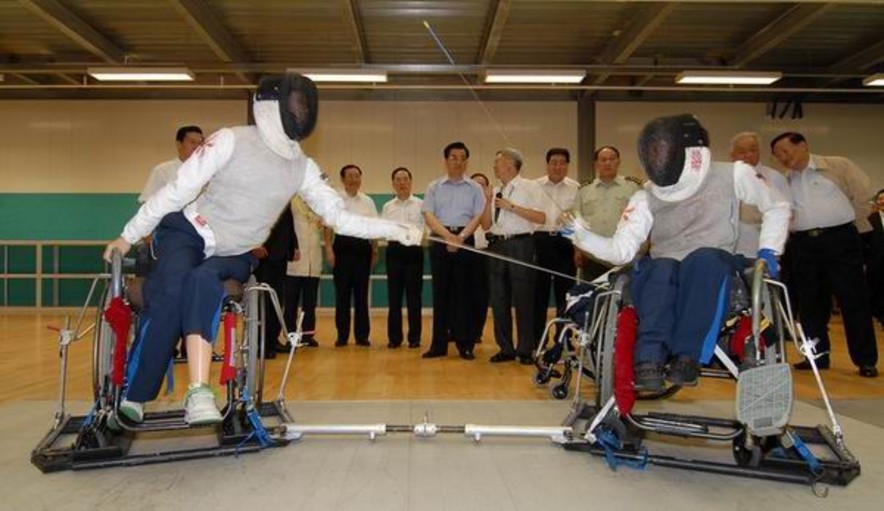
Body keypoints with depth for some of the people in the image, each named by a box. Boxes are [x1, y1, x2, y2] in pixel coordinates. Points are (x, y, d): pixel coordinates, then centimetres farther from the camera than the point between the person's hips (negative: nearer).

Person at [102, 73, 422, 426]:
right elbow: (177, 191, -13)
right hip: (187, 233, -2)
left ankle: (198, 393, -42)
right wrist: (129, 236, -9)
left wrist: (396, 230, -19)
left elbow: (340, 218, -8)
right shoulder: (232, 141, -16)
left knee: (203, 282, -32)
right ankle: (132, 394, -18)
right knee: (170, 293, -32)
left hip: (233, 255, 2)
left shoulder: (302, 167, -4)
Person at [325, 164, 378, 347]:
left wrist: (375, 251, 8)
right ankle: (342, 335, 8)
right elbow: (329, 225, 1)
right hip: (343, 245, -2)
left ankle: (362, 335, 10)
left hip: (363, 247, 2)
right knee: (342, 292, 1)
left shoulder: (368, 201, 12)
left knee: (361, 292, 4)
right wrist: (328, 248, -8)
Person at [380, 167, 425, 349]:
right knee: (394, 295, 3)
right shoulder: (387, 207, 15)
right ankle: (394, 337, 11)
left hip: (414, 249, -2)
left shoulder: (421, 204, 7)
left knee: (413, 295, 1)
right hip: (394, 250, 2)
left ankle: (414, 337, 9)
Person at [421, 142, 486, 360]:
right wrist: (448, 236, -17)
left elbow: (478, 216, -1)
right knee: (440, 293, 3)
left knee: (465, 293, 1)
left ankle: (465, 344, 8)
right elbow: (428, 216, -2)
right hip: (440, 241, 0)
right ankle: (439, 344, 9)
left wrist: (460, 237, -16)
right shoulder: (434, 187, 9)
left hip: (465, 241, 0)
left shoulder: (475, 188, 9)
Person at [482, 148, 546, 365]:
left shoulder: (530, 187, 0)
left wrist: (512, 206, -13)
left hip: (520, 244, -5)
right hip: (497, 245, 6)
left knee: (523, 299, -1)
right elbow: (486, 225, 12)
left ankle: (526, 350, 10)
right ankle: (505, 348, 18)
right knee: (499, 300, 8)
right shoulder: (496, 192, 15)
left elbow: (541, 218, -12)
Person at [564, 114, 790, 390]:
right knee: (660, 270, -35)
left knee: (703, 259, -36)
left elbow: (776, 207, 14)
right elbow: (621, 249, -4)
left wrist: (768, 250, 1)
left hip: (714, 268, -1)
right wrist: (580, 233, -17)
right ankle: (649, 360, -42)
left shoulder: (731, 176, 2)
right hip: (663, 275, 1)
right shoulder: (646, 199, 3)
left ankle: (687, 356, -36)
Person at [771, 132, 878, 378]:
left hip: (840, 239, -4)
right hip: (804, 244, 5)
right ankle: (817, 356, 18)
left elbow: (863, 195, 0)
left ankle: (866, 360, 6)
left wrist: (853, 226, 3)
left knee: (853, 300, -2)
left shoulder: (838, 166, 1)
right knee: (810, 302, 7)